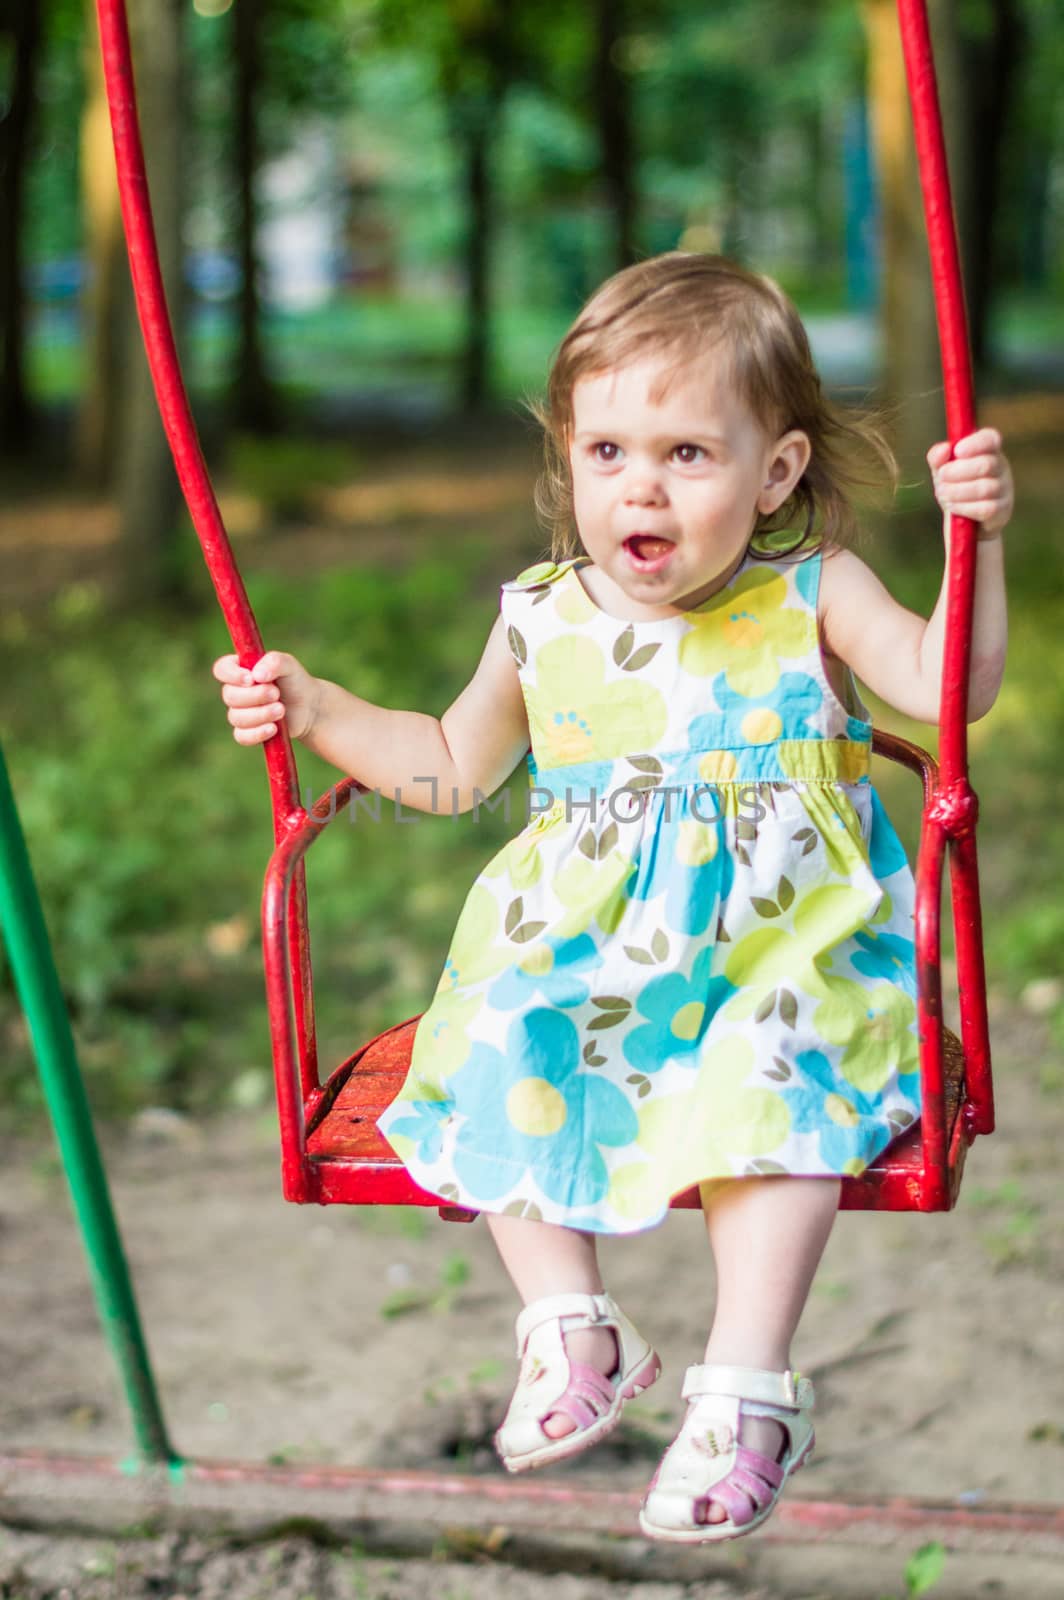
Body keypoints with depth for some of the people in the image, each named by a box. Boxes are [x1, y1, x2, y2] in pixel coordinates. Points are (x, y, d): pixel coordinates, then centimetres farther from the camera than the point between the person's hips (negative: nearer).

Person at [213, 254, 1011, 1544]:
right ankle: (567, 1325, -11)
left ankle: (746, 1383, -26)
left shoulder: (811, 593, 1)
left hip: (779, 940, -3)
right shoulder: (543, 620, 8)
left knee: (773, 1083, -31)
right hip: (582, 944, 4)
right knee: (501, 1058, -22)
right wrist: (315, 709, 11)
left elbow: (949, 687, -11)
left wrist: (974, 539, -23)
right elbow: (454, 769, 21)